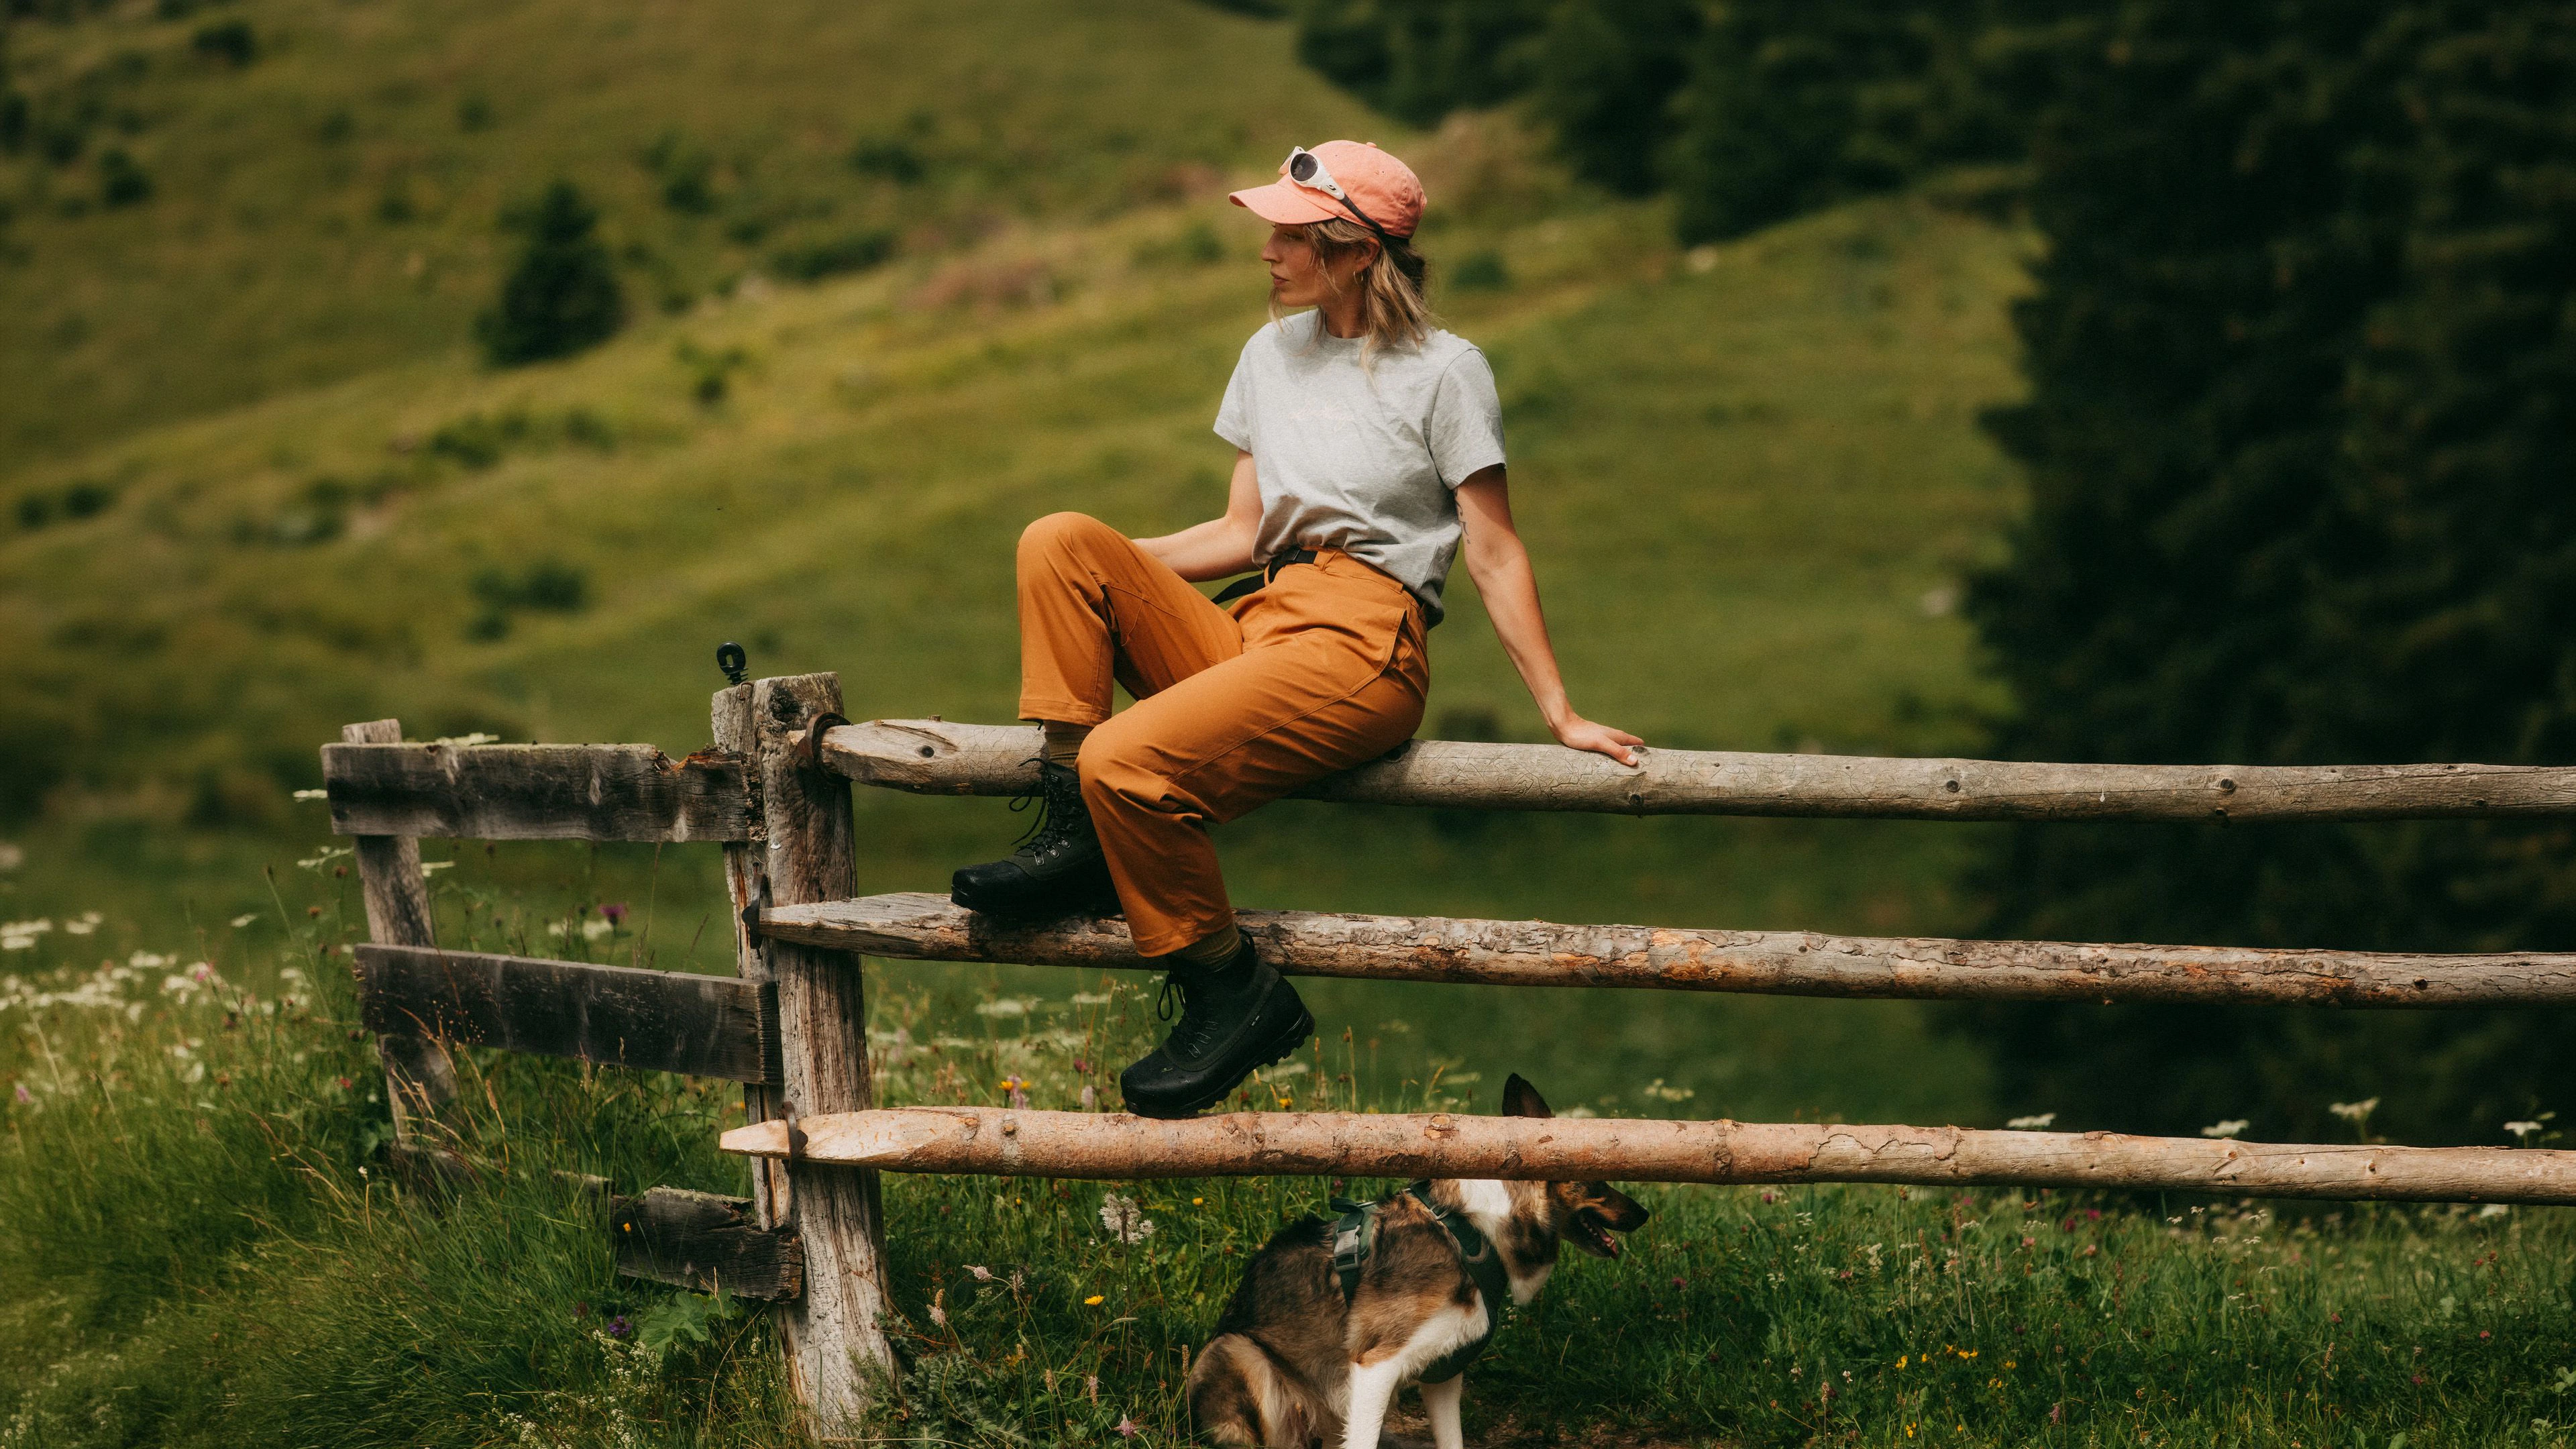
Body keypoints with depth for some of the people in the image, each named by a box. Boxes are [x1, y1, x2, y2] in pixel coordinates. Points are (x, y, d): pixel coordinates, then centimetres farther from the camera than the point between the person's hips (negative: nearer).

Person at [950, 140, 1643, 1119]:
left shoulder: (1444, 371, 0)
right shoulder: (1272, 354, 19)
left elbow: (1495, 555, 0)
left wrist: (1560, 716, -3)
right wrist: (1112, 567, 5)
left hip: (1362, 645, -7)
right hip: (1251, 630, 7)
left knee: (1125, 762, -28)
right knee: (1059, 540, -13)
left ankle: (1232, 996, -12)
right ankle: (1072, 834, -15)